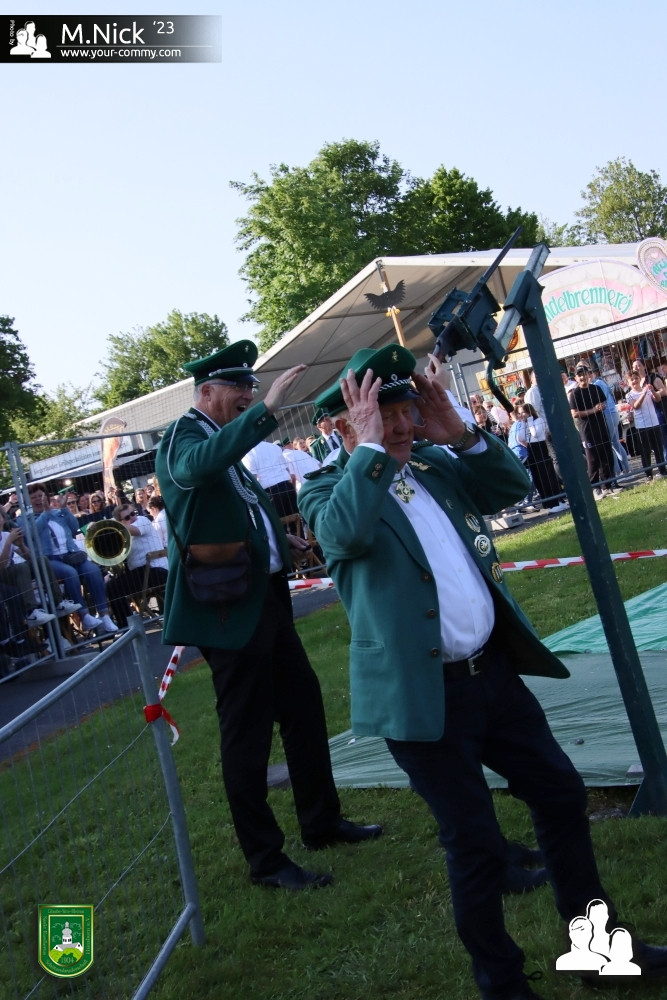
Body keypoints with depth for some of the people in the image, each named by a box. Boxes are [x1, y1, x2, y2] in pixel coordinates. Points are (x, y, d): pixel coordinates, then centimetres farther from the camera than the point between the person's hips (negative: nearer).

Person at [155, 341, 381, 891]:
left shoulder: (224, 441, 17)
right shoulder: (182, 437, -12)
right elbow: (200, 464, -38)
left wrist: (276, 537, 13)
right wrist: (267, 409, -43)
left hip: (264, 600, 10)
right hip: (227, 607, -10)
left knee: (304, 703, 17)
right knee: (247, 732, -1)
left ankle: (323, 821, 34)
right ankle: (265, 860, 11)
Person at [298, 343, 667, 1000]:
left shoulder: (436, 464, 10)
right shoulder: (327, 491, -8)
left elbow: (514, 484, 9)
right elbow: (346, 532, -29)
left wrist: (460, 433, -3)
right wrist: (371, 446, -22)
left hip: (494, 672, 7)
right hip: (422, 695, -6)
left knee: (561, 794, 15)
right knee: (476, 843, 2)